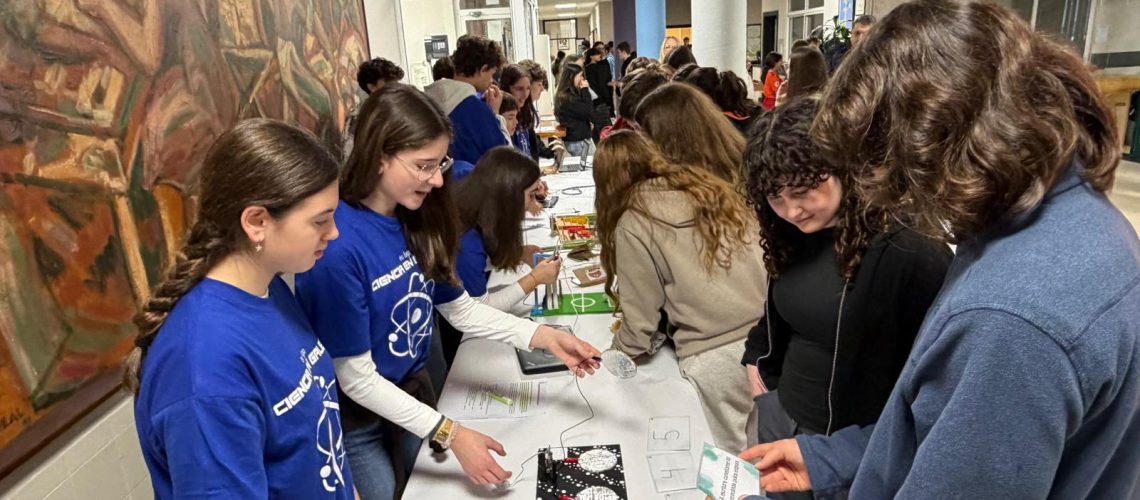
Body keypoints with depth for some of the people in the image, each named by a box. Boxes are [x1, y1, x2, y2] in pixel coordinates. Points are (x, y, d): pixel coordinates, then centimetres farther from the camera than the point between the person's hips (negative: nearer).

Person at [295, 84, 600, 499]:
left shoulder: (418, 219, -10)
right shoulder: (337, 247, -31)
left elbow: (460, 308, -2)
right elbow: (356, 379, -25)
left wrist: (543, 336, -13)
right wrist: (448, 433, -27)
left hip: (412, 389, 6)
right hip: (357, 419, -6)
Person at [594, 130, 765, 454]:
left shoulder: (633, 224, -3)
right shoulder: (709, 187, 11)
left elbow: (639, 326, 0)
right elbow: (767, 256, 11)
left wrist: (622, 345, 21)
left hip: (714, 358, -5)